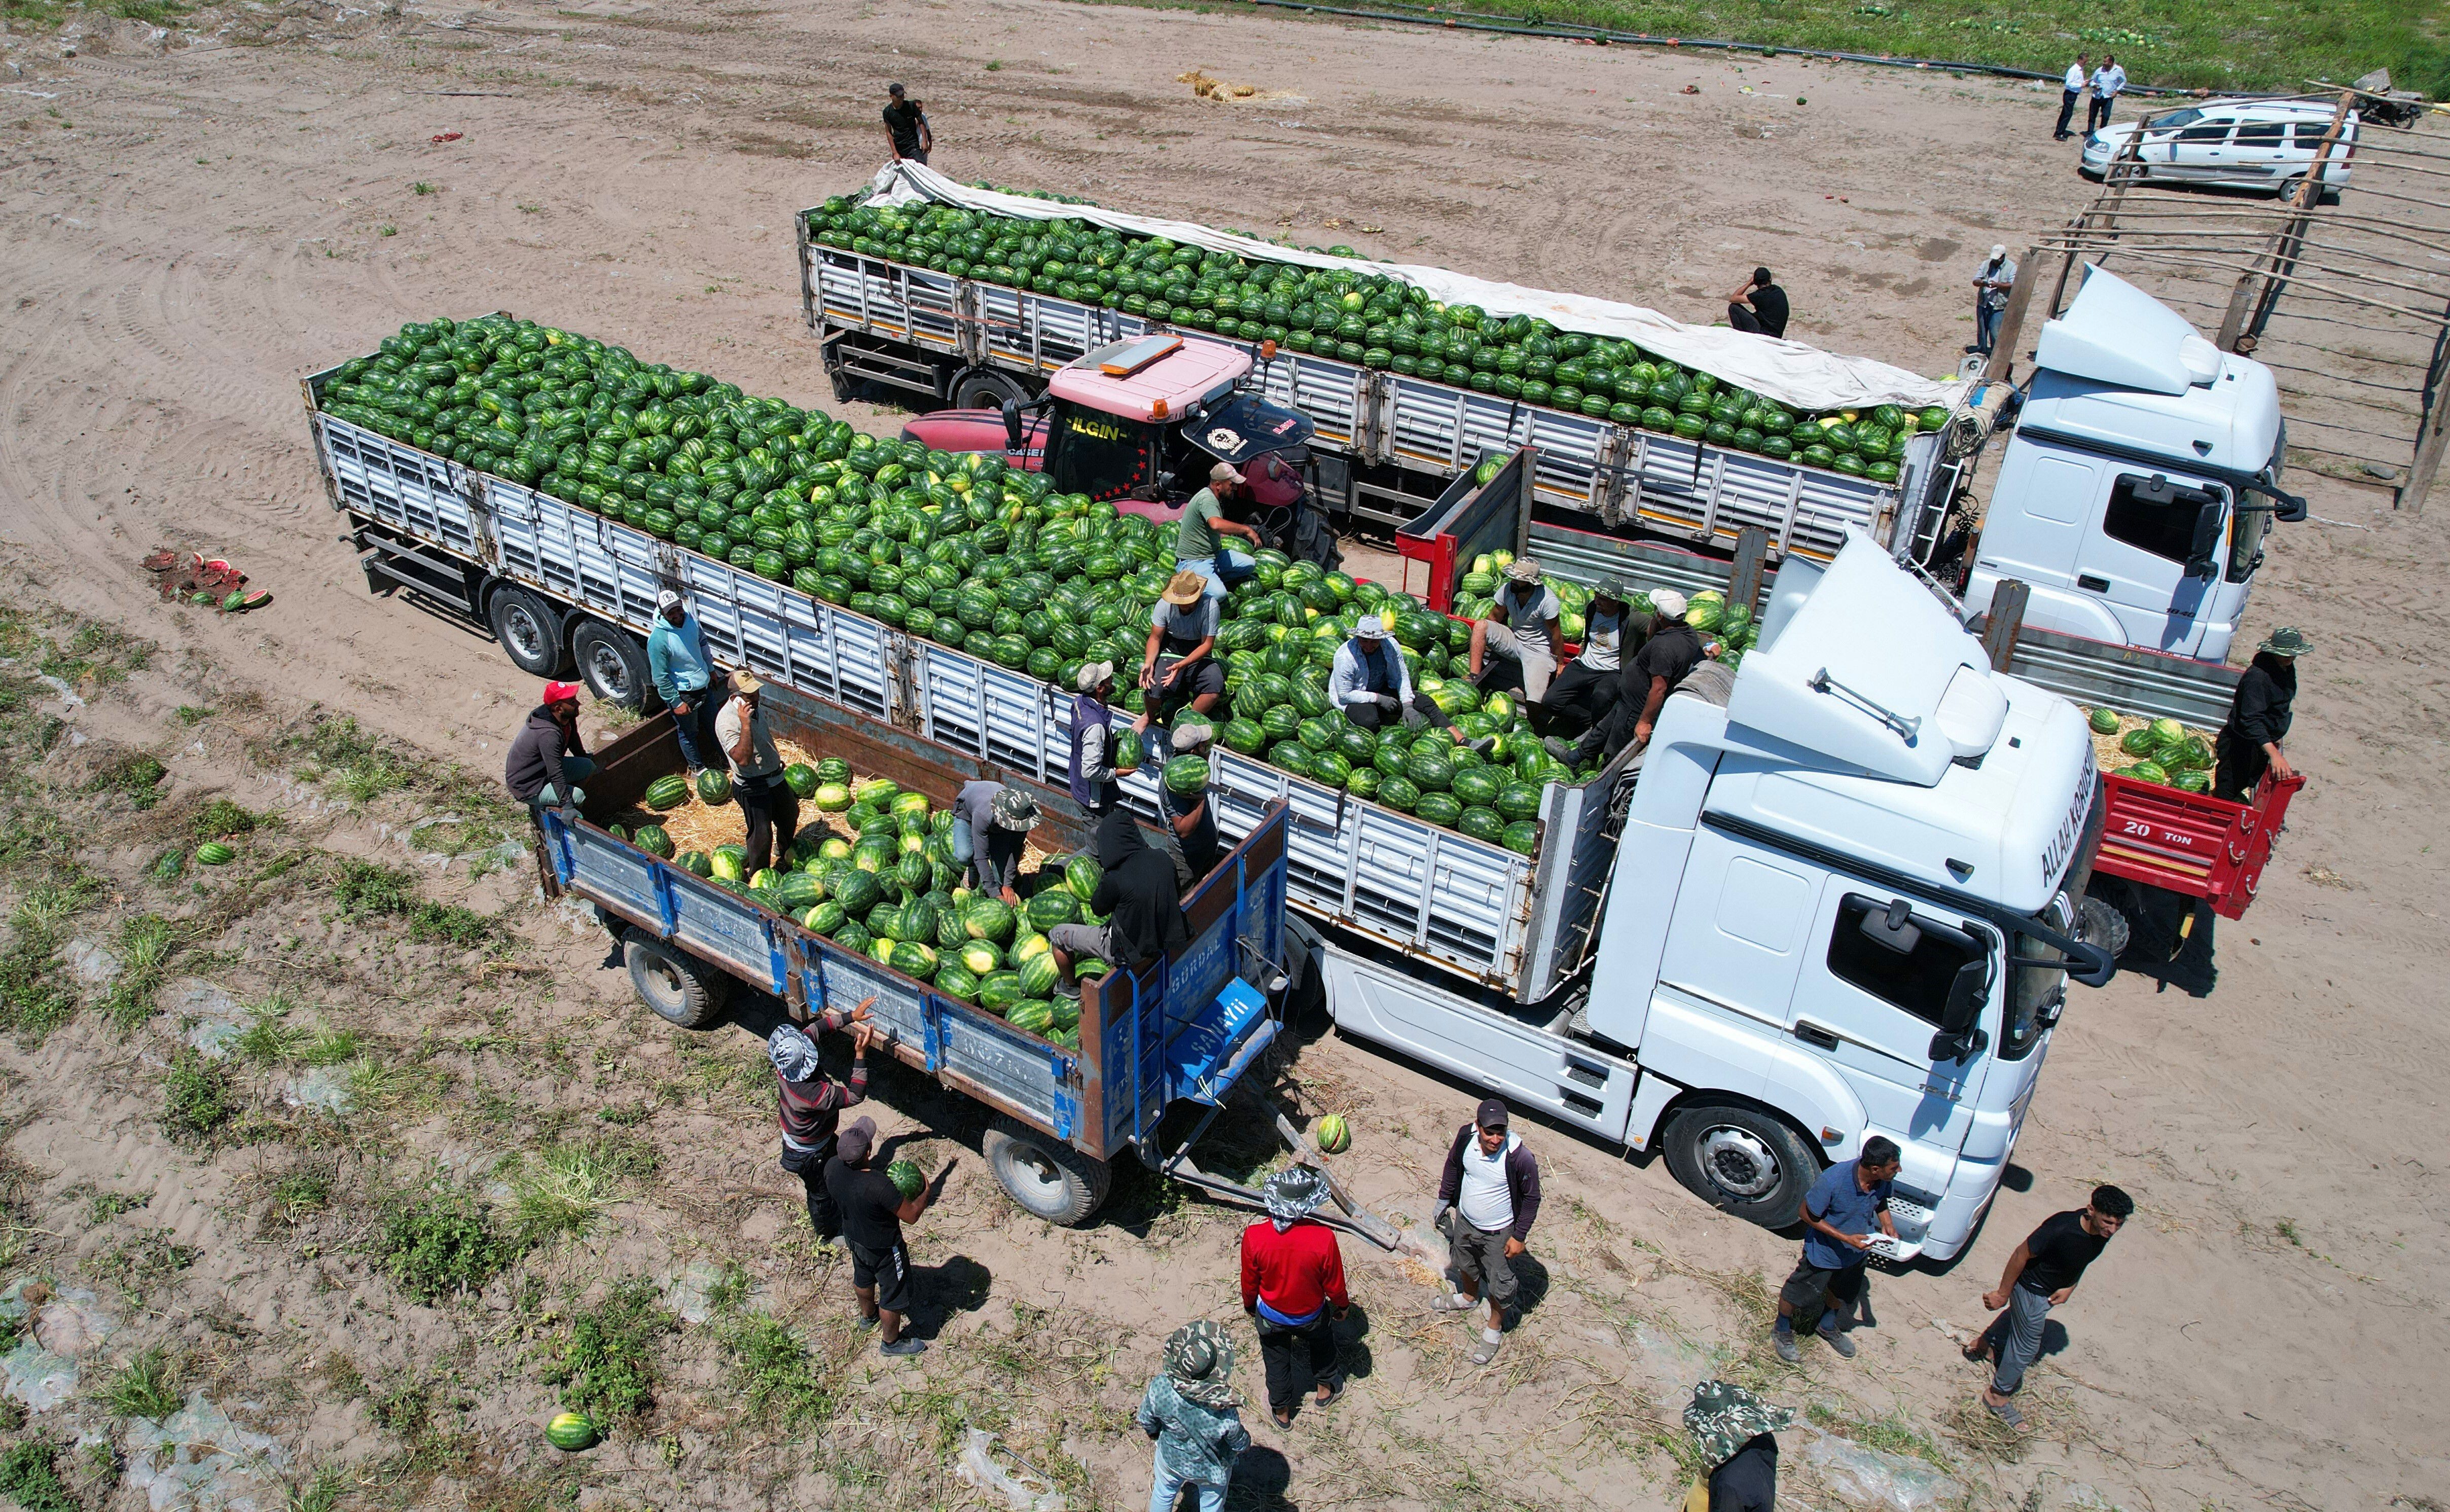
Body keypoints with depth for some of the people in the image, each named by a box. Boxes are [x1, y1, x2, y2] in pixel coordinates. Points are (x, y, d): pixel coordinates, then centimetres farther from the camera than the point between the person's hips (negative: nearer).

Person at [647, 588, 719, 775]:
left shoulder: (691, 619, -11)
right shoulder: (658, 639, -29)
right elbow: (661, 678, -22)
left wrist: (710, 668, 20)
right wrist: (676, 703, -18)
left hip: (703, 685, 6)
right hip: (682, 693, -6)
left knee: (713, 723, 25)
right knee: (689, 733, 14)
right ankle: (697, 768, 36)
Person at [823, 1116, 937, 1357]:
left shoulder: (832, 1167, -24)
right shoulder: (879, 1185, -43)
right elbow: (911, 1215, -29)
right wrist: (926, 1193, -10)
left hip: (853, 1236, 6)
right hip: (883, 1247, -6)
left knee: (863, 1278, 35)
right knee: (893, 1294, 20)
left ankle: (867, 1315, 62)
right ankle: (891, 1342, 43)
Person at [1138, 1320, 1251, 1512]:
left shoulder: (1159, 1387, -38)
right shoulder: (1225, 1415, -43)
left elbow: (1147, 1421, -15)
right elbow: (1240, 1445, -20)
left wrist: (1154, 1434, 8)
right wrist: (1246, 1439, 4)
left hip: (1170, 1460, 2)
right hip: (1211, 1471, -1)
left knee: (1163, 1495, 34)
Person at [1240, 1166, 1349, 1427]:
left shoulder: (1254, 1236, -31)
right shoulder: (1323, 1238, -34)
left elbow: (1249, 1282, -12)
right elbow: (1335, 1285, -17)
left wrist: (1249, 1306, 10)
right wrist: (1343, 1306, 6)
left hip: (1271, 1315, 1)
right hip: (1311, 1316, -1)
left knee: (1277, 1362, 28)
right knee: (1321, 1345, 33)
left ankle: (1282, 1411, 50)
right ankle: (1325, 1388, 57)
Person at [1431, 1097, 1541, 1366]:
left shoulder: (1520, 1158, -34)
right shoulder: (1465, 1138, -23)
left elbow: (1531, 1198, -17)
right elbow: (1452, 1167, 0)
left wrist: (1520, 1236, -13)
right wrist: (1443, 1202, 9)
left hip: (1499, 1232, -4)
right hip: (1464, 1221, 4)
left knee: (1499, 1284, 14)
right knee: (1465, 1264, 31)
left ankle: (1495, 1329, 43)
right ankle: (1469, 1298, 62)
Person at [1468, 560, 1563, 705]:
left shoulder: (1548, 600, -23)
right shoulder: (1507, 589, -11)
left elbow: (1555, 635, -12)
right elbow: (1494, 618, 5)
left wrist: (1559, 664, -4)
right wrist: (1481, 643, 8)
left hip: (1538, 649, -5)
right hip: (1513, 640, 5)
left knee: (1534, 701, -26)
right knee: (1480, 625, -22)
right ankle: (1475, 678, -20)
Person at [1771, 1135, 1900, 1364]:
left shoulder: (1882, 1180, -22)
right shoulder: (1833, 1181, -40)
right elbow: (1806, 1214, -26)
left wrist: (1887, 1223, -15)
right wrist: (1845, 1238, -30)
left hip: (1857, 1251, 6)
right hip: (1824, 1253, -5)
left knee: (1842, 1293, 30)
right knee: (1797, 1294, 17)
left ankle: (1828, 1328, 59)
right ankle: (1782, 1332, 45)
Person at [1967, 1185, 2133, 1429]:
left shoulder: (2104, 1230, -20)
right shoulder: (2061, 1227, -41)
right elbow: (2021, 1255, -28)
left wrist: (2070, 1287, -10)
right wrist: (2003, 1294, -19)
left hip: (2053, 1290, 7)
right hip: (2032, 1290, -7)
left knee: (2018, 1317, 30)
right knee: (2027, 1346, 6)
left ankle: (1982, 1345, 57)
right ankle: (1997, 1395, 27)